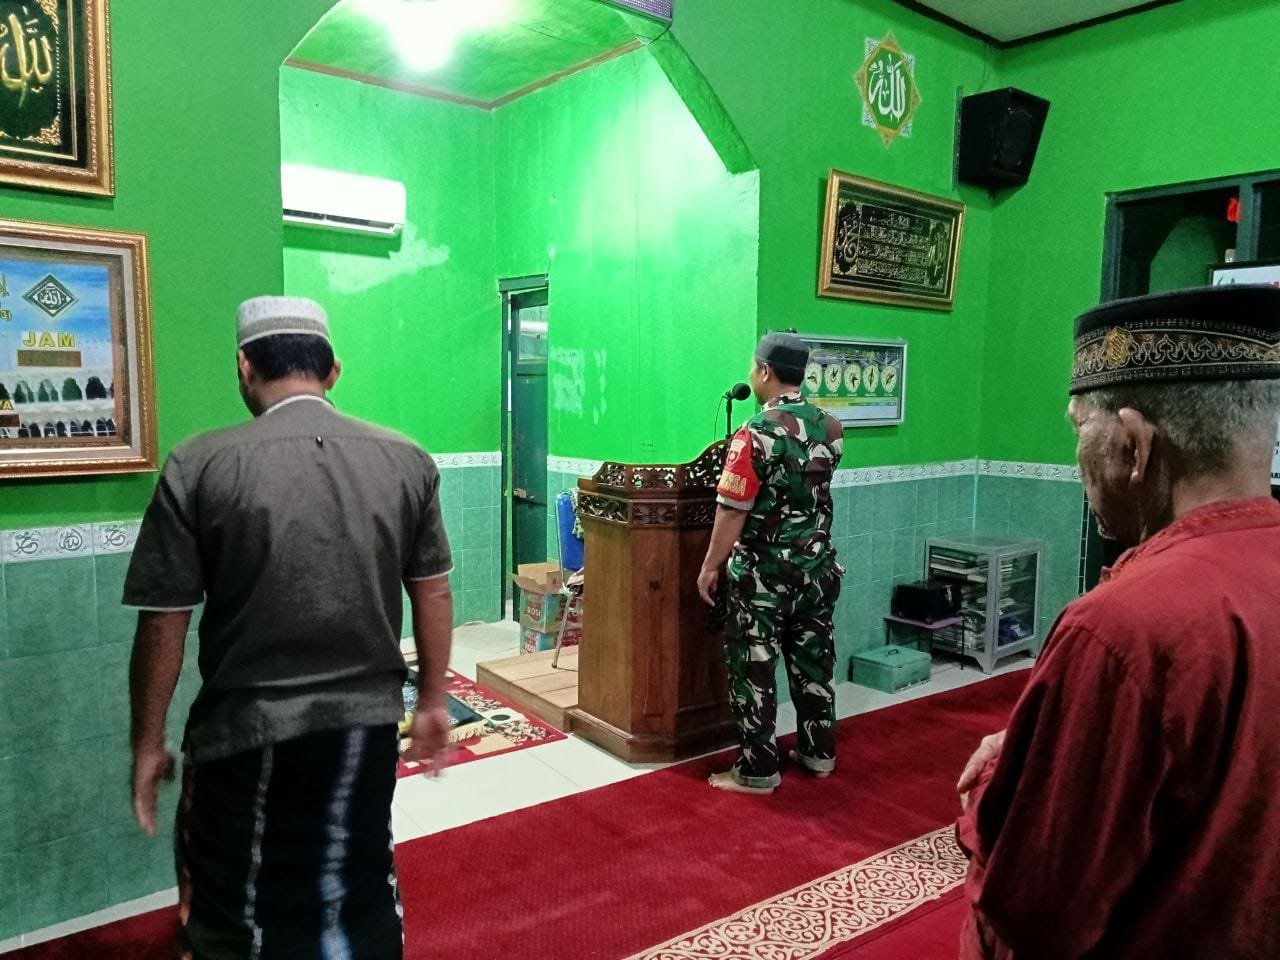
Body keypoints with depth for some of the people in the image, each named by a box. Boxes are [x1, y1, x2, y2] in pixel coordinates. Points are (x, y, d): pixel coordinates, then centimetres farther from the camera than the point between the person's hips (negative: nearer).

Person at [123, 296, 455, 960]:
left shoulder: (199, 466, -11)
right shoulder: (407, 461, -3)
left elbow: (164, 623, -7)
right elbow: (433, 594, 3)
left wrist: (149, 743, 5)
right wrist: (432, 702, 15)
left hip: (249, 730, -2)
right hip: (369, 719, 3)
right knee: (364, 890, 21)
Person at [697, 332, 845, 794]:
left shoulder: (756, 433, -18)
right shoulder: (831, 427, 2)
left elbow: (733, 510, -18)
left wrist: (710, 566, -9)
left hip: (763, 572, -6)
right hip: (818, 566, 7)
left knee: (754, 667, 3)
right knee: (813, 660, 16)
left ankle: (759, 770, 10)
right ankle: (819, 751, 29)